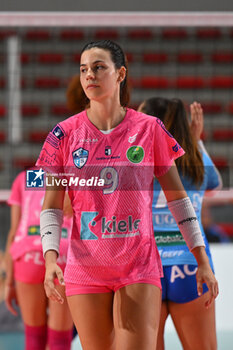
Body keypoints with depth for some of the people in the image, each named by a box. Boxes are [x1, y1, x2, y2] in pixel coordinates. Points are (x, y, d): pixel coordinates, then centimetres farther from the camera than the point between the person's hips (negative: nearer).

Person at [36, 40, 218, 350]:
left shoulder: (149, 129, 1)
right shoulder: (65, 134, 3)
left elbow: (178, 197, 7)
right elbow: (51, 207, 3)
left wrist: (202, 260, 4)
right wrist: (51, 258, -13)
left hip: (139, 267, -1)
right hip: (85, 271, 1)